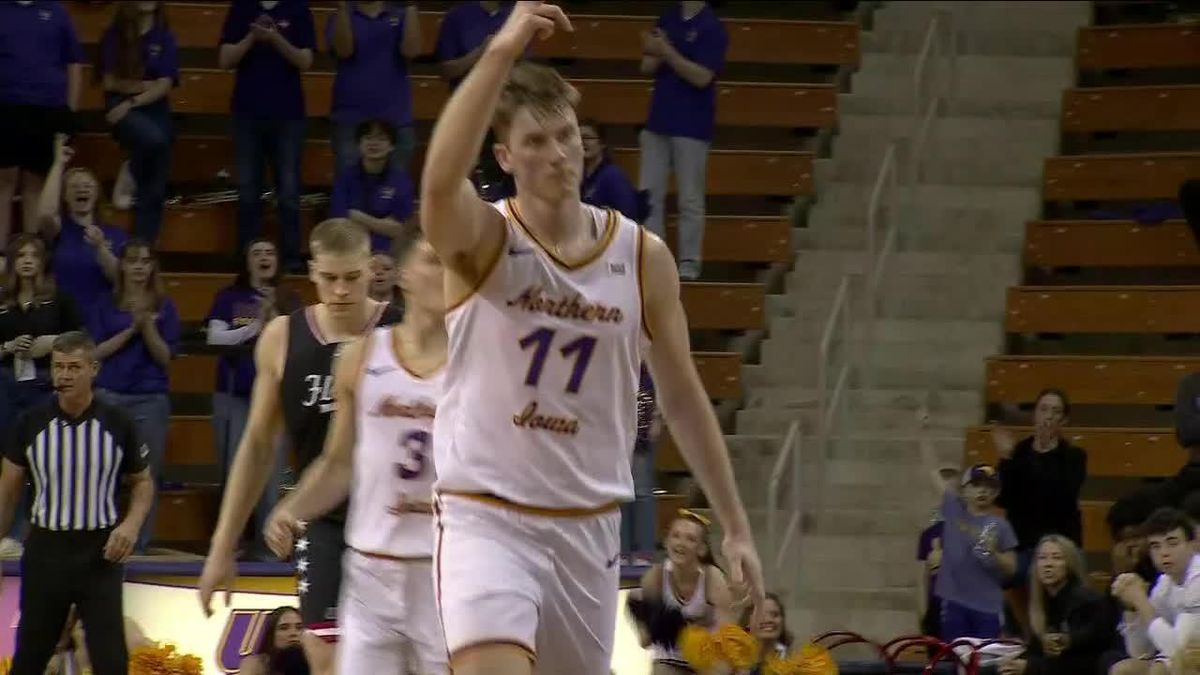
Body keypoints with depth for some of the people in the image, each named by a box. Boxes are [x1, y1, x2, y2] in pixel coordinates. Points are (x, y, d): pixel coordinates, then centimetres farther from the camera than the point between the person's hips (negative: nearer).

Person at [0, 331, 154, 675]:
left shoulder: (118, 425, -4)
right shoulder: (31, 424, -3)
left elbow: (142, 482, 8)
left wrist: (131, 524, -10)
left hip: (100, 552, -1)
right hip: (46, 548, 1)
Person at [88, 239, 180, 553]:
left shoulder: (165, 307, 6)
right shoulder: (106, 307, 7)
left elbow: (165, 356, 0)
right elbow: (97, 351, -1)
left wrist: (147, 326, -14)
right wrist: (131, 329, -11)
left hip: (152, 397, 0)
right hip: (110, 395, 0)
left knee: (148, 473, -1)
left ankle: (141, 545, 4)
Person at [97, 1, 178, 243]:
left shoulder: (164, 38, 4)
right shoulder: (115, 35, 2)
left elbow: (164, 86, -4)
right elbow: (111, 82, -2)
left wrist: (132, 102, -16)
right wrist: (145, 85, -8)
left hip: (155, 110, 2)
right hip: (120, 108, -2)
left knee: (154, 188, -7)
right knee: (154, 139, -35)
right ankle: (132, 175, -5)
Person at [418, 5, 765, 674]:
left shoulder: (643, 258, 2)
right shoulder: (482, 240, -9)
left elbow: (683, 399, 10)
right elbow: (440, 180, -34)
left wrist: (736, 526, 10)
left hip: (589, 527, 4)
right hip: (487, 520, -4)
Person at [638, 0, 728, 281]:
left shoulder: (712, 28, -10)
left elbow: (702, 77, -18)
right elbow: (648, 67, 10)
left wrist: (666, 51, -21)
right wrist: (654, 52, -13)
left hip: (692, 127, -6)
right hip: (658, 121, 6)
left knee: (690, 199, 0)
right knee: (649, 195, 6)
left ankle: (689, 263, 6)